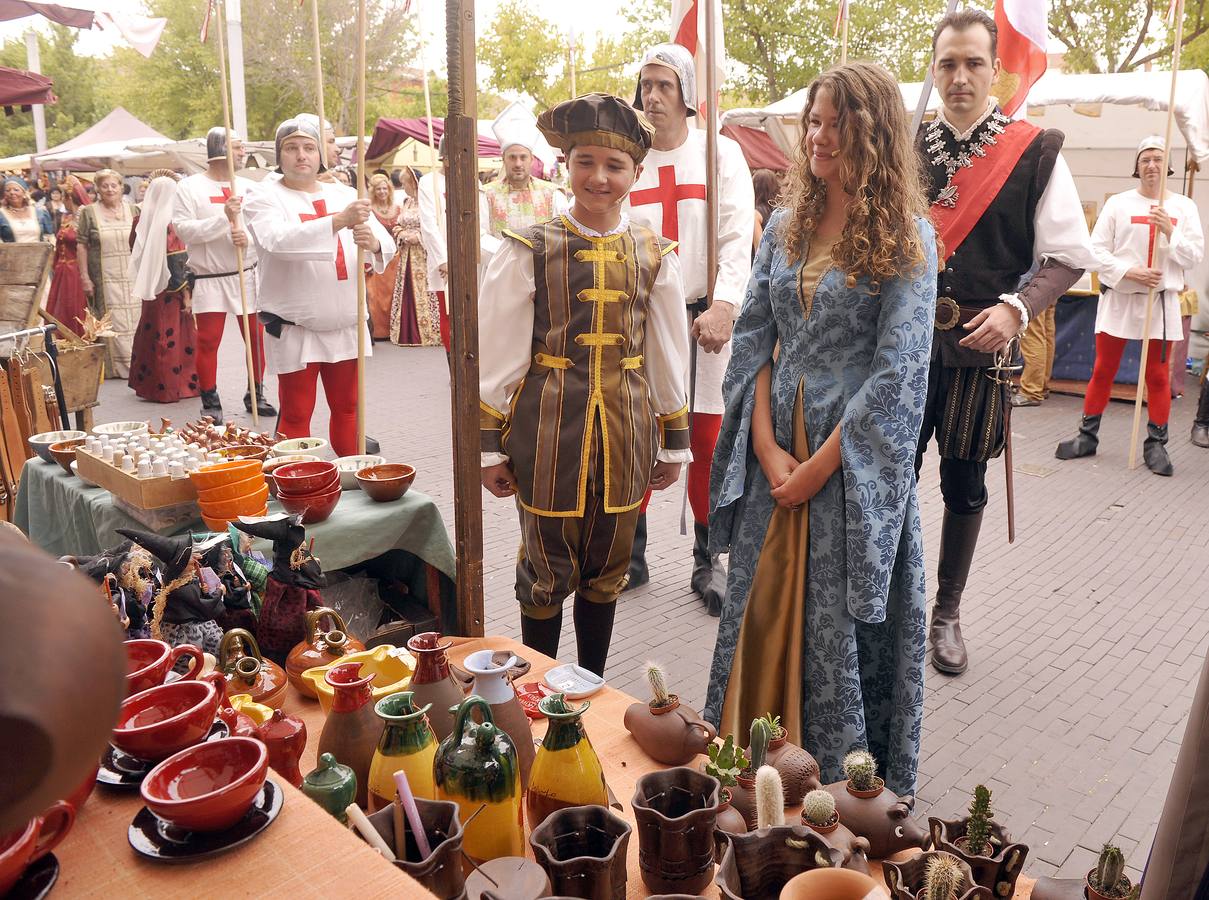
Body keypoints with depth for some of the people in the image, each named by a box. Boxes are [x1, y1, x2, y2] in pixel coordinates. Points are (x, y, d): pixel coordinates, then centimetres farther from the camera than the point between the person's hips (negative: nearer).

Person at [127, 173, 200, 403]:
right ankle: (172, 386, 5)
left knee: (152, 336, 15)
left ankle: (149, 384, 23)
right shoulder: (170, 223, -16)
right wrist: (185, 290, -13)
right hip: (170, 288, -7)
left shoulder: (141, 220, 4)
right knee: (173, 336, 1)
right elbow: (176, 261, -18)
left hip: (149, 288, 7)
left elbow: (135, 254, 12)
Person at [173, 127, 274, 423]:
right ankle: (210, 402, 9)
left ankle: (256, 395, 22)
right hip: (209, 280, -3)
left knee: (256, 338, 6)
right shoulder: (190, 187, -2)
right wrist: (224, 218, -20)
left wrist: (250, 237, -18)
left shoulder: (250, 187, 7)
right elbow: (183, 230, -12)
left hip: (248, 276, 3)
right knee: (208, 342, -2)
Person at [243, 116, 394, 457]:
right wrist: (339, 221, -36)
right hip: (294, 329, -4)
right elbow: (278, 240, -25)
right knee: (296, 415, 2)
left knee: (346, 408, 14)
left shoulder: (345, 195, 9)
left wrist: (373, 244, -26)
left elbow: (387, 246, -1)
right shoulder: (264, 198, -3)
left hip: (346, 326, 4)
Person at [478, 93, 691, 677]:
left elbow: (668, 355, 9)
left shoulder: (653, 256, 4)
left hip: (625, 431, 3)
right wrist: (490, 444, -4)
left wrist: (674, 442, 12)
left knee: (606, 571, 15)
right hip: (548, 427, -3)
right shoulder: (529, 251, -5)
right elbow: (496, 355, -4)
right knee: (547, 572, 9)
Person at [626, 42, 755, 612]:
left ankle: (707, 561, 15)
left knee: (706, 443, 1)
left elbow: (738, 237, -7)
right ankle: (633, 554, 20)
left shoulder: (721, 153, 2)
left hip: (703, 320, -2)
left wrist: (723, 307, -21)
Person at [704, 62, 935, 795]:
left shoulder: (905, 236, -7)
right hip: (775, 453, 5)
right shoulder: (786, 226, 8)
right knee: (763, 613, 13)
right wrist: (766, 445, -7)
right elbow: (753, 337, 5)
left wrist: (819, 464, -14)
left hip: (857, 460, -5)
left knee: (843, 627, 5)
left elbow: (899, 369, -13)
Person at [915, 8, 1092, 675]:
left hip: (978, 345, -2)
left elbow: (1067, 257, -2)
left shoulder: (1036, 152, -4)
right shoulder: (907, 149, 4)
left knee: (963, 487, 10)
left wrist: (1015, 309, -18)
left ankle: (947, 614, 28)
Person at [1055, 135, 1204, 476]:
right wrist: (1129, 272, -16)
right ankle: (1087, 435, 16)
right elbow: (1097, 249, -4)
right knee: (1103, 371, 6)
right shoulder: (1118, 204, 2)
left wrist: (1170, 231, -15)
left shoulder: (1183, 206, 6)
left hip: (1162, 302, 1)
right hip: (1118, 298, -1)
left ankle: (1156, 444, 14)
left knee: (1158, 376, 5)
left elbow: (1195, 255, 1)